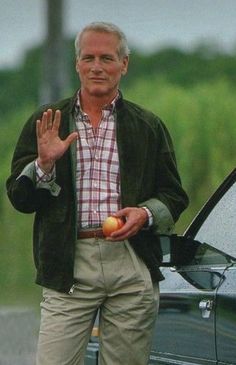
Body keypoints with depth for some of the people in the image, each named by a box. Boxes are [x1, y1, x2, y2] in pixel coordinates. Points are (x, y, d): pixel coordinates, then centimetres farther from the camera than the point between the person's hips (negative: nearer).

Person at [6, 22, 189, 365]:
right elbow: (18, 197, 7)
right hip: (68, 269, -1)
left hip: (132, 267, 1)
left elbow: (175, 196, 13)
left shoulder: (149, 127, 12)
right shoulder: (45, 123, 10)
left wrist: (146, 214, -8)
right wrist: (44, 164, -12)